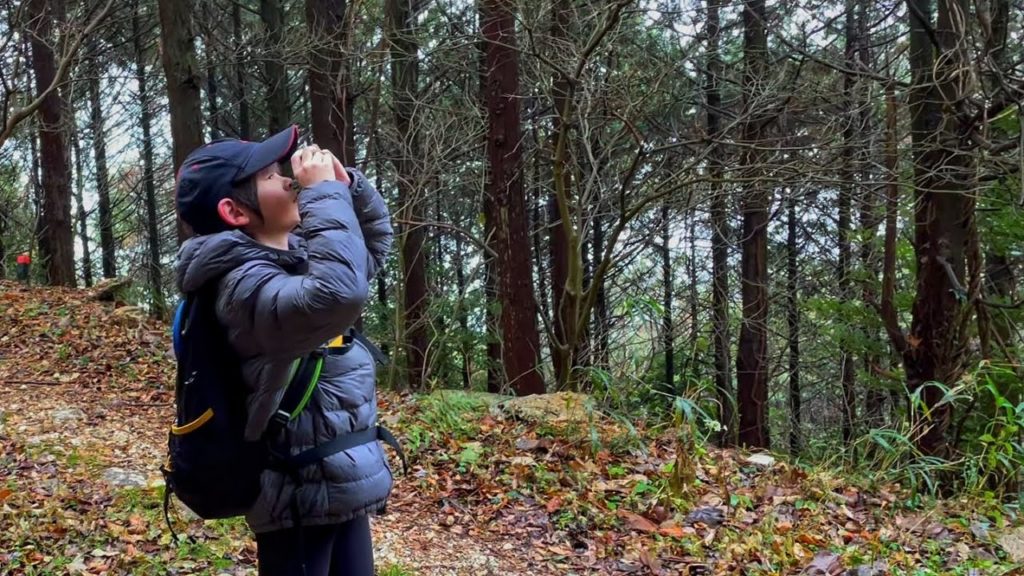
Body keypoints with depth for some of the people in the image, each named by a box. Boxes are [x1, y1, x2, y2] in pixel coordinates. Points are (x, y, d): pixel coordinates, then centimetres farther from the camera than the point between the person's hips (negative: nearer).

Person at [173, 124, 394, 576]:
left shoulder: (295, 254, 8)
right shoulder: (247, 284, -21)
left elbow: (374, 242, 22)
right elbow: (340, 294, -40)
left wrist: (347, 182, 3)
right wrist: (324, 192, -27)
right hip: (303, 494, -9)